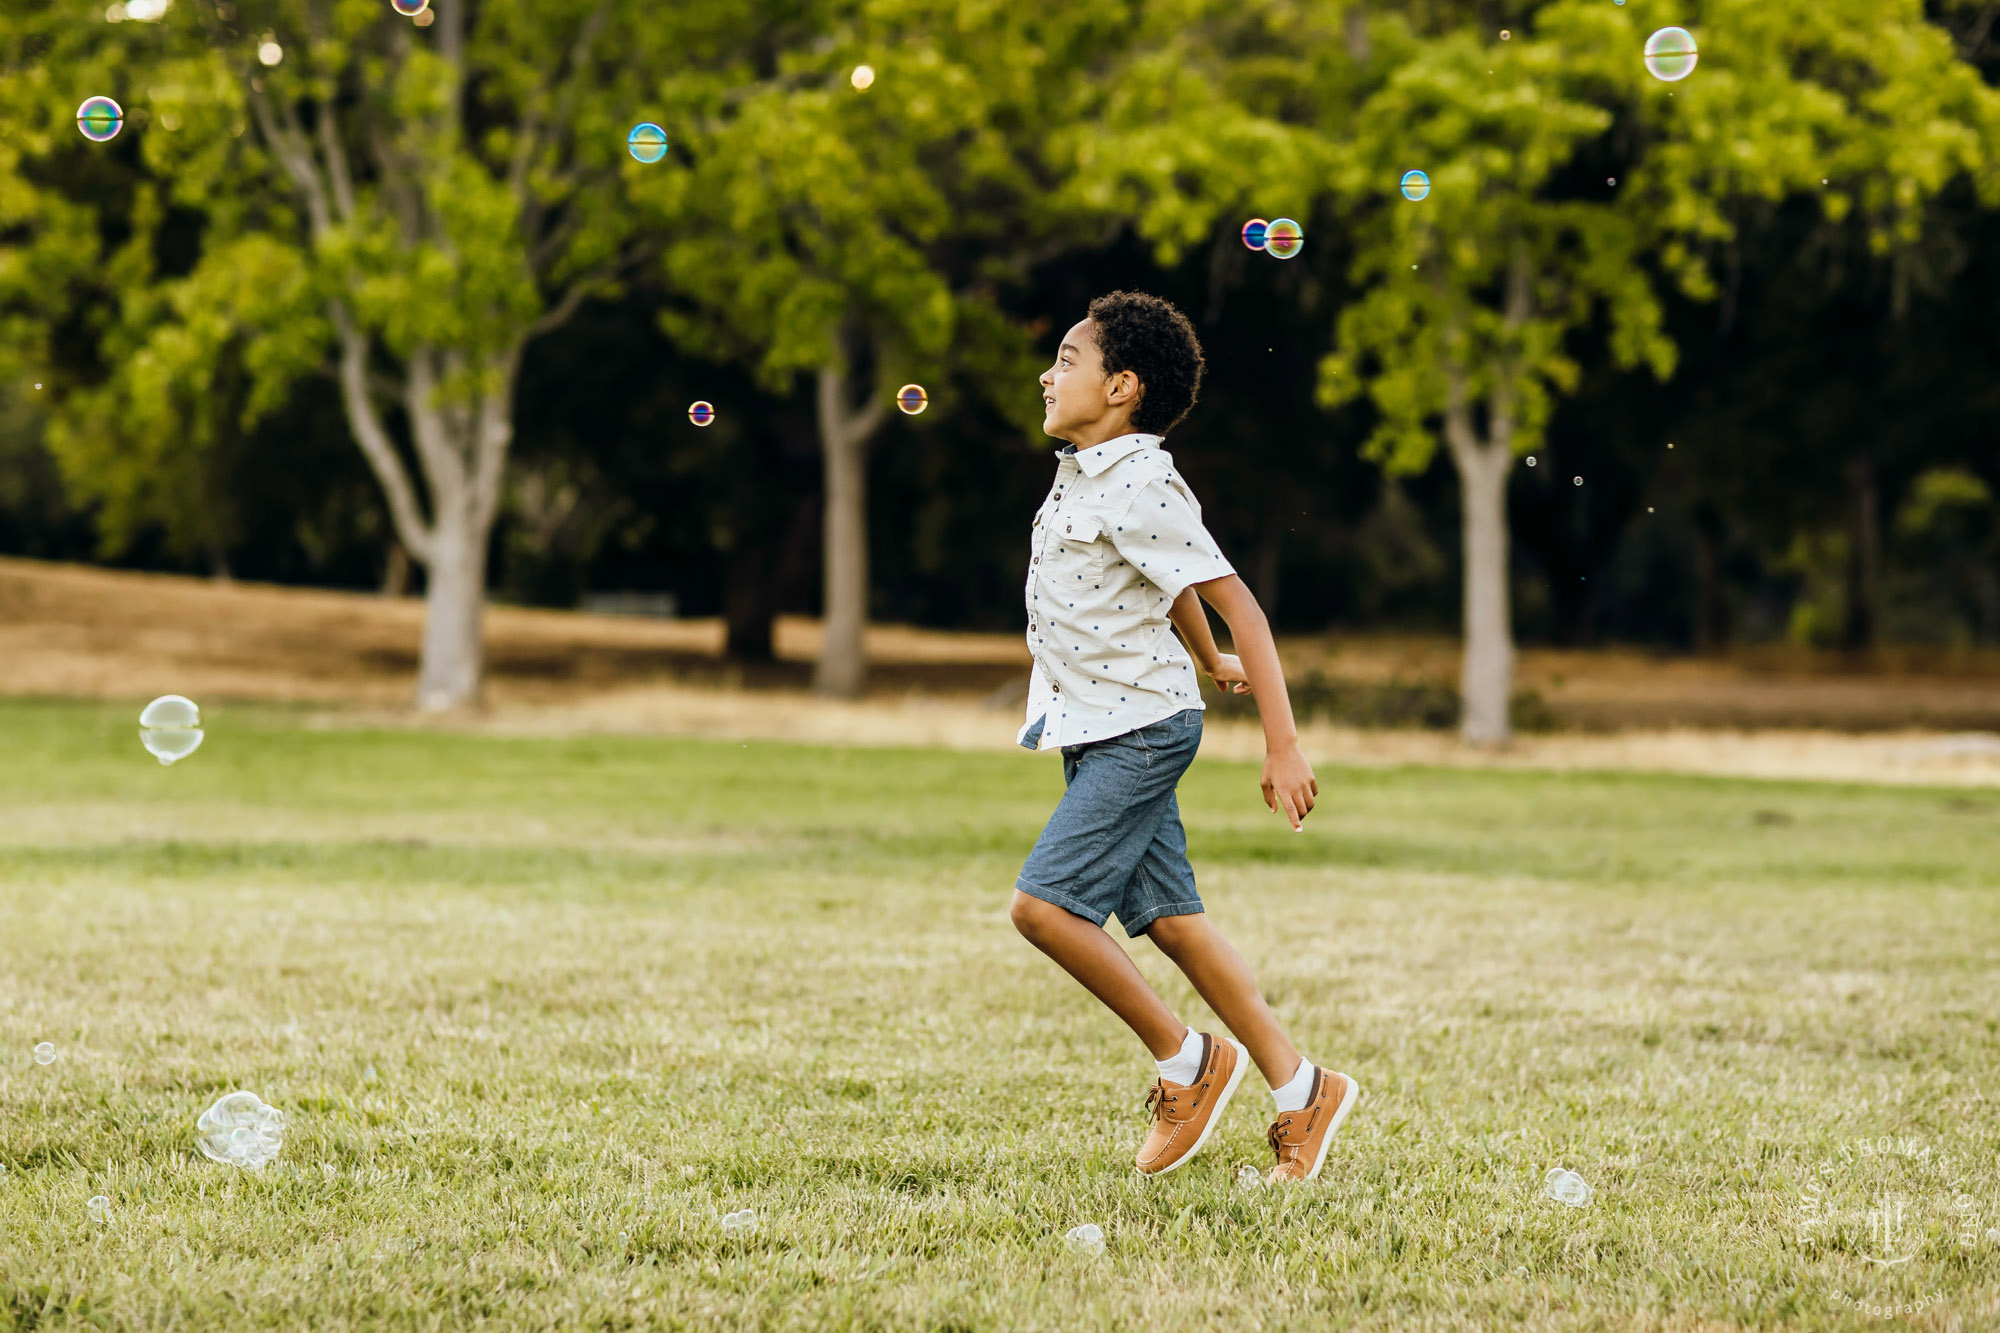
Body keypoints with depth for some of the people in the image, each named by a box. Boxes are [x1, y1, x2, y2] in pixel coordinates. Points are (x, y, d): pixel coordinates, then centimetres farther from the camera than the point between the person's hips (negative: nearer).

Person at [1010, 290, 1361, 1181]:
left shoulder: (1139, 491, -19)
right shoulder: (1082, 479, 10)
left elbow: (1238, 606, -22)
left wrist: (1283, 747, -24)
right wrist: (1208, 664, 43)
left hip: (1139, 729, -9)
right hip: (1099, 734, 9)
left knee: (1043, 904, -17)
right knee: (1166, 918, 7)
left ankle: (1186, 1060, -3)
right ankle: (1300, 1090, 12)